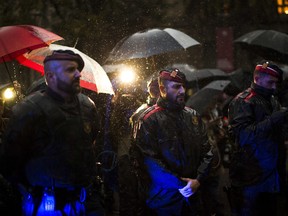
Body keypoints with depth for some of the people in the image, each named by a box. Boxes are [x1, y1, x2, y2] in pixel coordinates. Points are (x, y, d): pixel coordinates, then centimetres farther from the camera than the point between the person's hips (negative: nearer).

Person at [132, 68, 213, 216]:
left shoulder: (193, 116, 10)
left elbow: (206, 151, 8)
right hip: (164, 197, -5)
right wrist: (179, 184, -16)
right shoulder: (149, 120, -8)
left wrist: (198, 180, -7)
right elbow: (150, 161, -15)